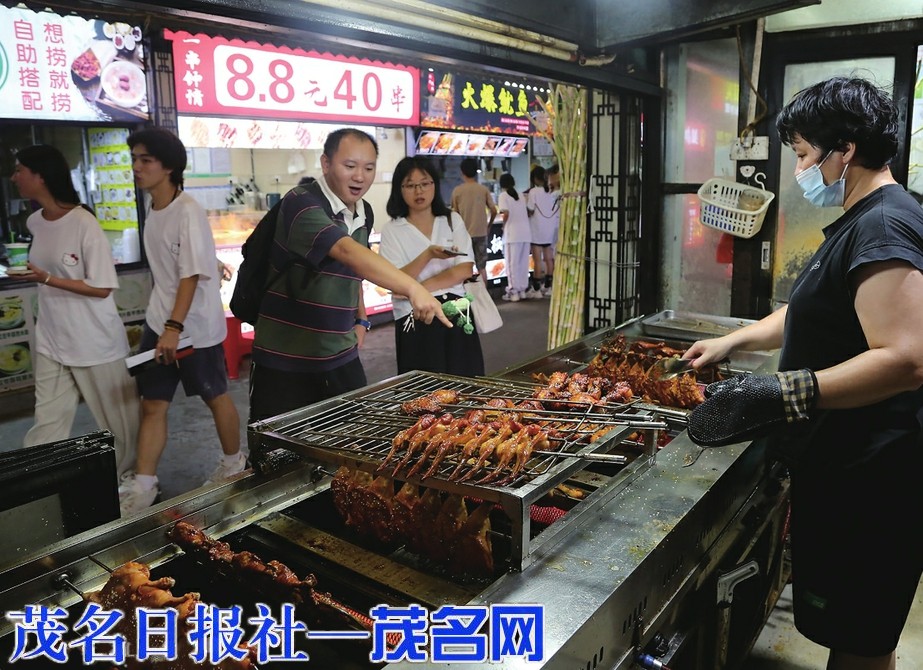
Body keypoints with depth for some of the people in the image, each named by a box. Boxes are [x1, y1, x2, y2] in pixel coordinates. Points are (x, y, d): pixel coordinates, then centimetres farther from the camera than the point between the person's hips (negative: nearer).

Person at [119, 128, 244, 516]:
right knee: (152, 404, 7)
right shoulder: (153, 209, 7)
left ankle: (234, 464, 30)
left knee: (214, 396, 10)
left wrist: (174, 327, -25)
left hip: (196, 326, -7)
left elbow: (192, 274, -20)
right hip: (159, 322, 7)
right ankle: (143, 487, 14)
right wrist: (162, 324, 15)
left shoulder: (188, 211, -16)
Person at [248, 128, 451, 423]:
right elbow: (347, 252, -34)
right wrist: (412, 288, -46)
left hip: (342, 359, 7)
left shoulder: (362, 214, 8)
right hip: (285, 362, -6)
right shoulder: (301, 203, -17)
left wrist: (360, 320, 8)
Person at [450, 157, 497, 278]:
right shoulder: (484, 189, -1)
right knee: (482, 267, 9)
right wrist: (489, 226, 17)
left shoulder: (457, 191, -5)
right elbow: (494, 211, 1)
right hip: (481, 233, 1)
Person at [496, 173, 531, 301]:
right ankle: (522, 290, 15)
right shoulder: (520, 195, 18)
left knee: (512, 263, 0)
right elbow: (527, 212, 13)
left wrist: (504, 225, 5)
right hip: (526, 233, 6)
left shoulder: (503, 195, 0)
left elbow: (506, 213, -11)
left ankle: (513, 292, 2)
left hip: (513, 234, -5)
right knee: (523, 263, 11)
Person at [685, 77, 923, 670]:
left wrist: (785, 393, -30)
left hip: (868, 480, -10)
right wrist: (731, 342, 17)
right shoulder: (860, 221, 15)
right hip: (846, 467, 10)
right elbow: (812, 313, 24)